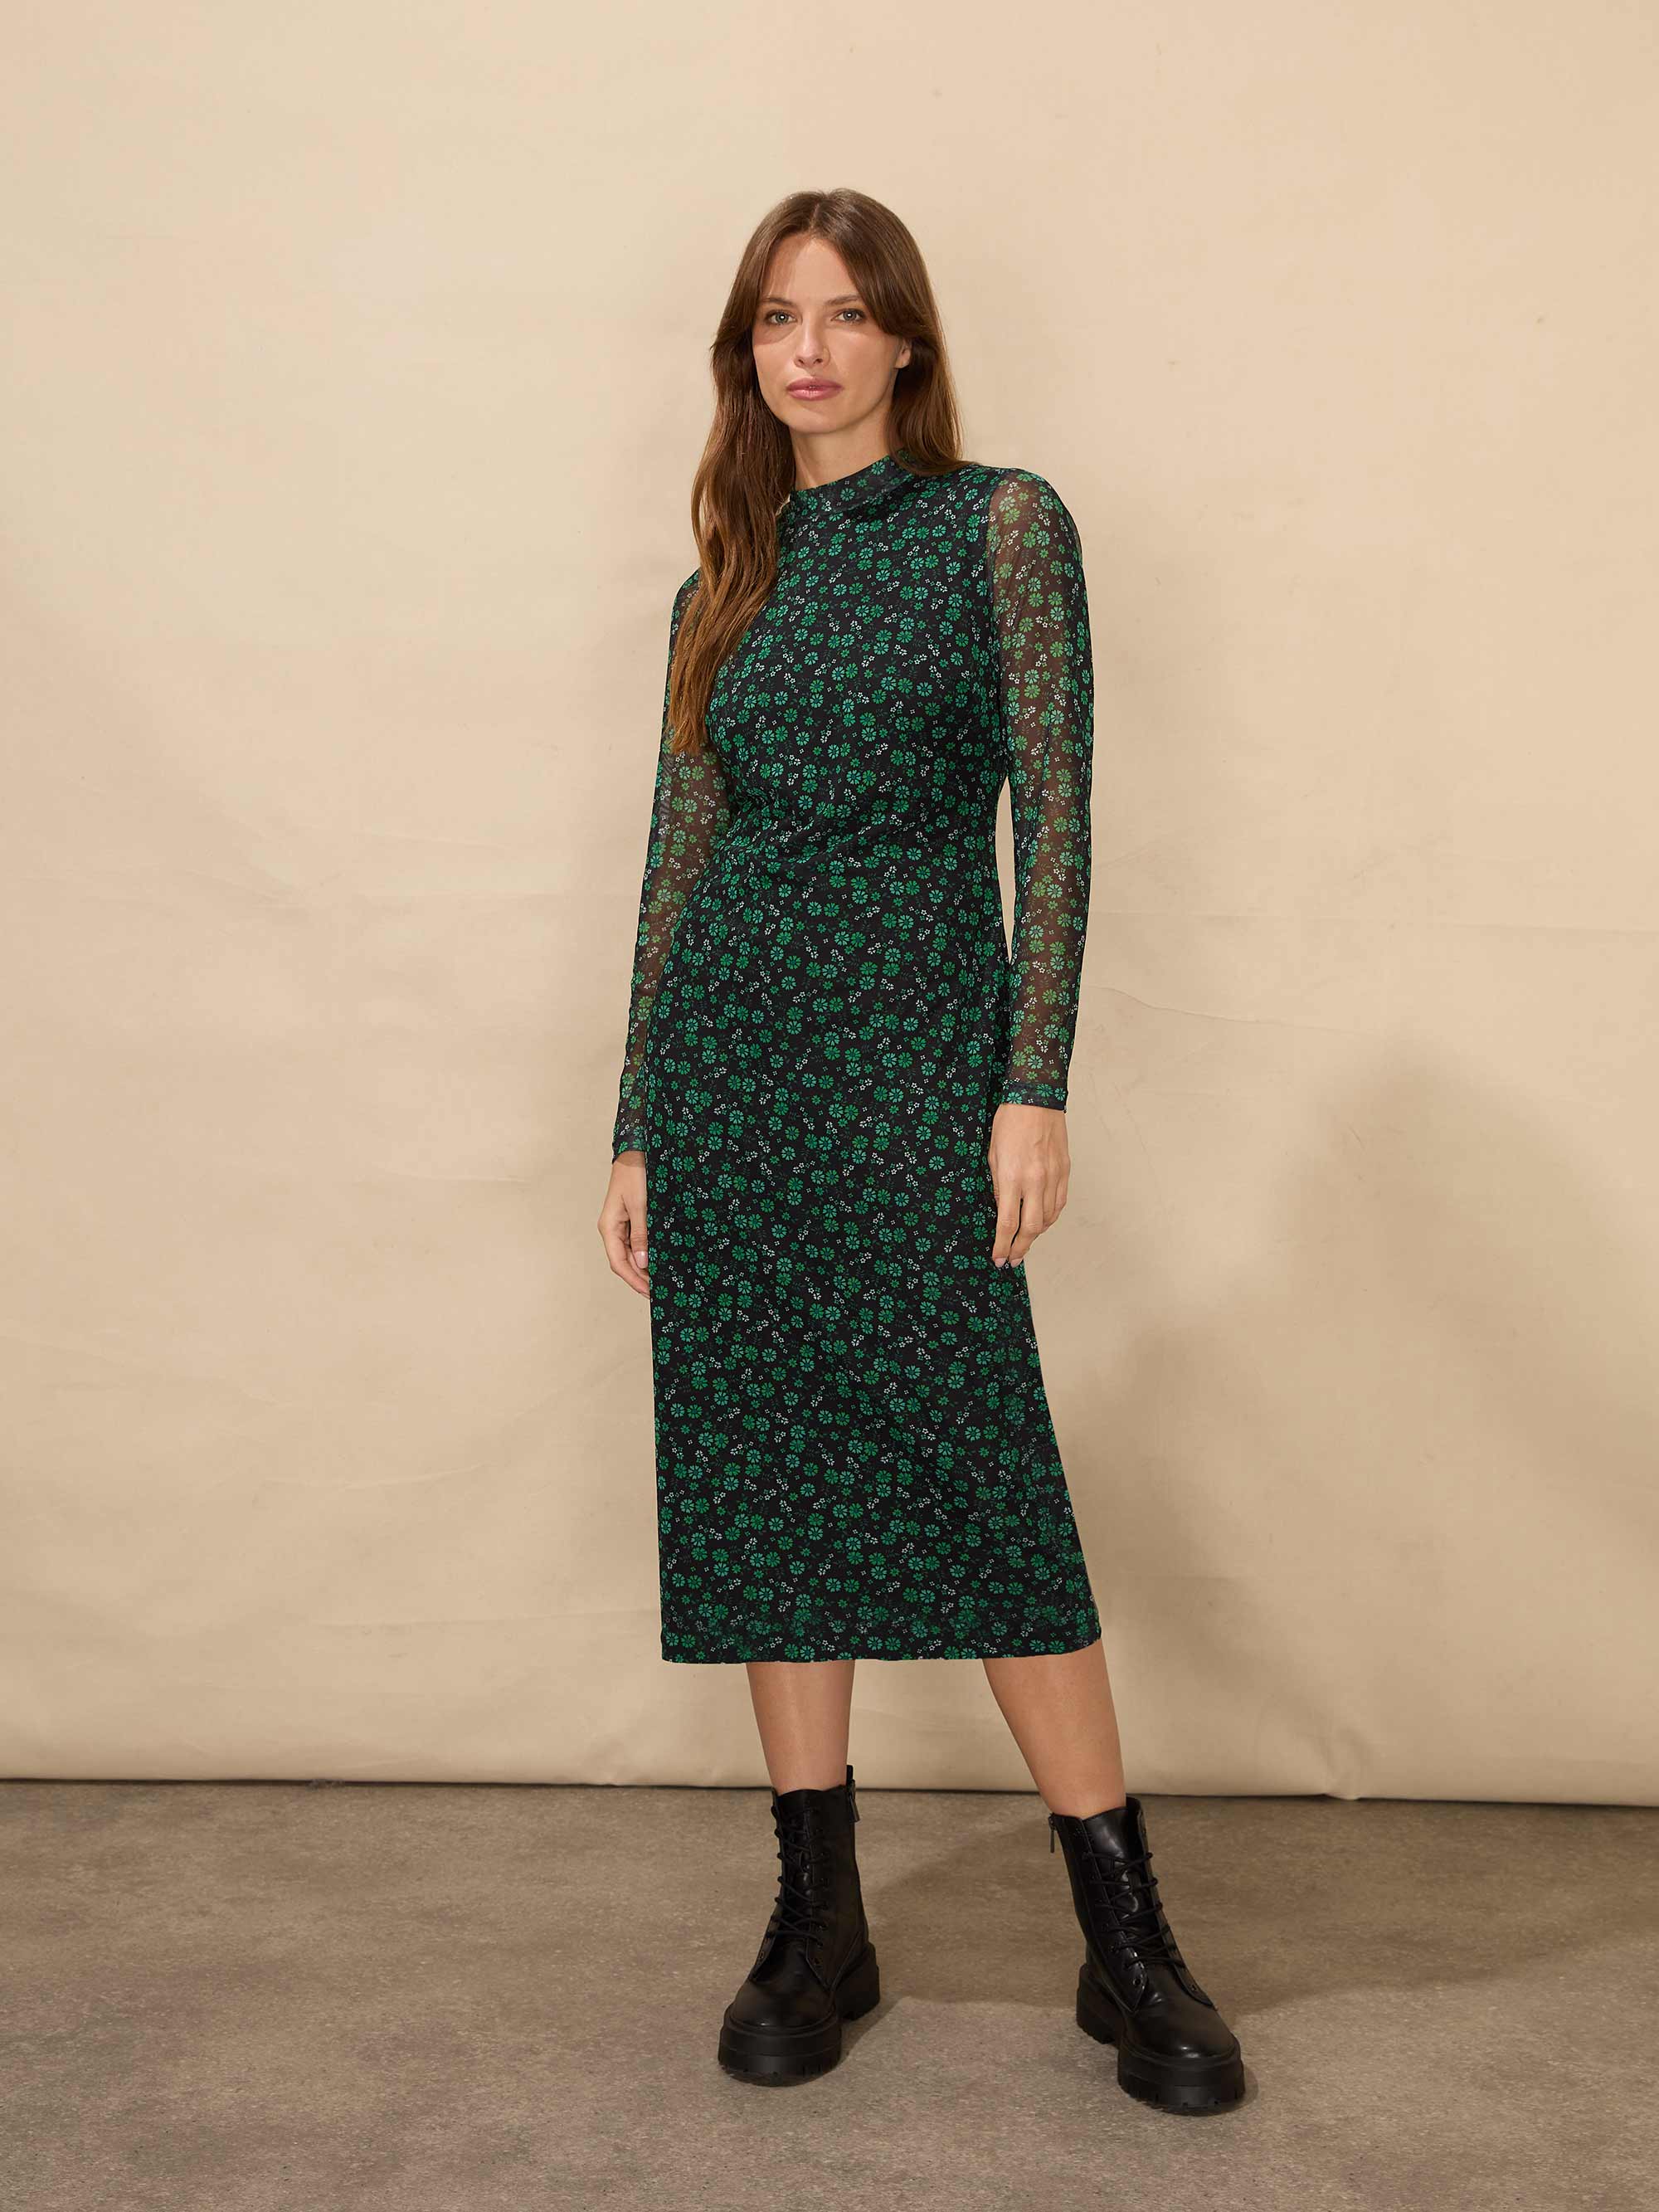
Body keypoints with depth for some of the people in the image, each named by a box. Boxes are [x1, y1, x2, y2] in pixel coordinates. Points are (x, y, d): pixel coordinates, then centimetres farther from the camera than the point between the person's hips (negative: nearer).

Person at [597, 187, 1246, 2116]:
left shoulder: (1002, 527, 3)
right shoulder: (726, 586, 15)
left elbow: (1055, 814, -4)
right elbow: (679, 853, 13)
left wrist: (1036, 1087, -13)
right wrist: (635, 1131, 10)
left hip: (917, 1037, -4)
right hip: (728, 1044, 5)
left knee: (976, 1472, -7)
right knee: (763, 1477, 5)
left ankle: (1128, 1940, 6)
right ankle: (817, 1918, 17)